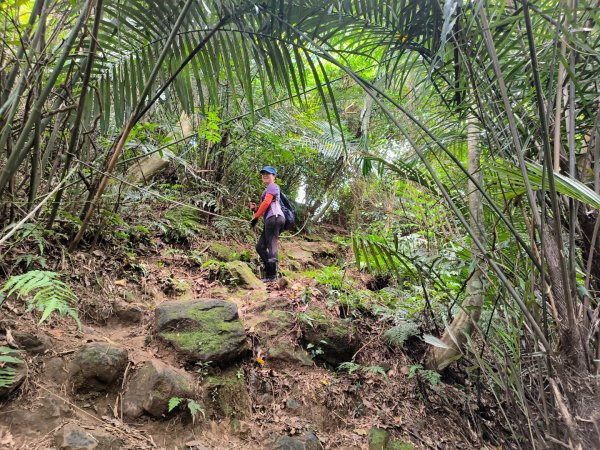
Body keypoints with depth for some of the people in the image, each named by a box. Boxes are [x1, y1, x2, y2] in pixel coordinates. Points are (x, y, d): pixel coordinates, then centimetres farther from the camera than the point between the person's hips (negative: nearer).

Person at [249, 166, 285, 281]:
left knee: (271, 246, -15)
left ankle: (272, 275, -20)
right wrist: (255, 209, 10)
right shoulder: (268, 190, 32)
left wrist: (255, 217, -7)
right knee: (260, 247, 6)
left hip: (274, 218, -10)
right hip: (270, 220, 10)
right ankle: (269, 272, 2)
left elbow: (266, 202, -10)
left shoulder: (272, 186, 3)